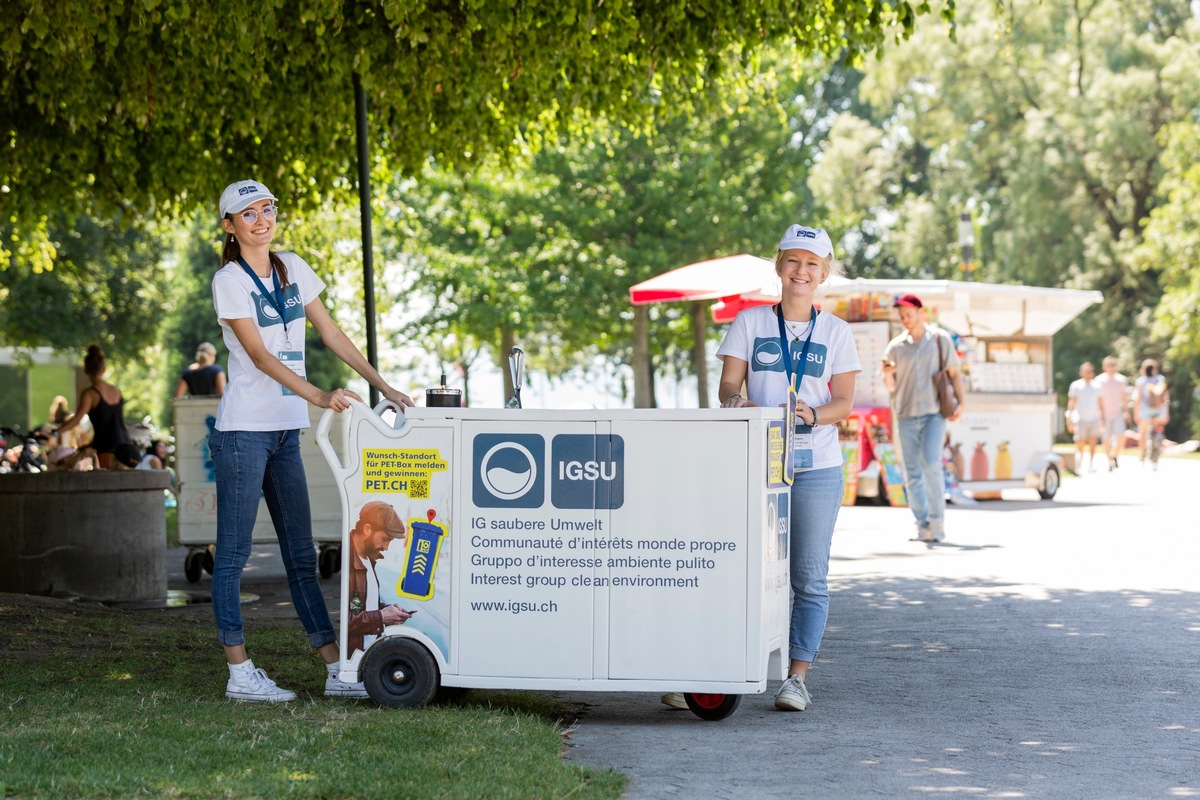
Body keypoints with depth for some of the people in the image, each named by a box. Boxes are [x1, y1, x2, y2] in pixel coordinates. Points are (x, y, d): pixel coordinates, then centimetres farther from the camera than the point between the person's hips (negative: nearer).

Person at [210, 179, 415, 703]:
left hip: (286, 430, 7)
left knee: (300, 554, 8)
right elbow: (259, 355, -16)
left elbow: (332, 335, 13)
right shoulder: (229, 281, -8)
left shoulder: (292, 268, 11)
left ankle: (336, 671, 8)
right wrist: (318, 397, -27)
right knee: (233, 553, -1)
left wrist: (383, 386, 4)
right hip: (244, 428, -7)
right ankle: (240, 674, 2)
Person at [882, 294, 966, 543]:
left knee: (931, 463, -18)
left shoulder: (940, 339, 5)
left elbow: (954, 373, 9)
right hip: (907, 415, 2)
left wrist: (962, 401, -3)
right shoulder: (895, 346, 7)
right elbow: (890, 387, 7)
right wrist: (887, 374, -15)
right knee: (912, 473, 1)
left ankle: (938, 519, -8)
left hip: (934, 412, -2)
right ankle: (923, 523, 9)